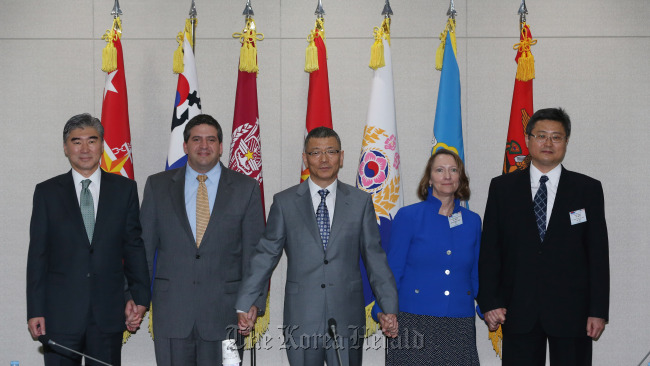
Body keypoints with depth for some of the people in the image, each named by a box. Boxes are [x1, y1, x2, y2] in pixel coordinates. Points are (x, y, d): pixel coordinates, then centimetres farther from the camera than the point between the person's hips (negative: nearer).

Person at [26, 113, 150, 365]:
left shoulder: (125, 189, 7)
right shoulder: (47, 192, 5)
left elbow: (134, 246, 7)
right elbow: (38, 255, 3)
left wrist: (139, 297, 0)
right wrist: (35, 311, -2)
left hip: (108, 314, 1)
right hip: (59, 315, 0)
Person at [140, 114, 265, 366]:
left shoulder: (246, 188, 4)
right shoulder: (157, 186, 8)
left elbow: (255, 251, 2)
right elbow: (143, 245, 8)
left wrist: (253, 302, -5)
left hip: (224, 310, -1)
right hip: (171, 311, 1)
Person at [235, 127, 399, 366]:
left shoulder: (360, 202, 6)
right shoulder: (284, 202, 4)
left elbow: (375, 257, 5)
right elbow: (266, 255, 4)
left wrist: (389, 308, -3)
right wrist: (246, 304, -3)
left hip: (347, 319, 1)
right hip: (301, 320, 0)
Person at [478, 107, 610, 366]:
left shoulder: (588, 189, 5)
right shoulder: (502, 188, 7)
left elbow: (598, 254, 3)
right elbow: (489, 250, 5)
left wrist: (598, 311, -3)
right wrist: (489, 302, -4)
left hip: (571, 312, 0)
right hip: (518, 313, 1)